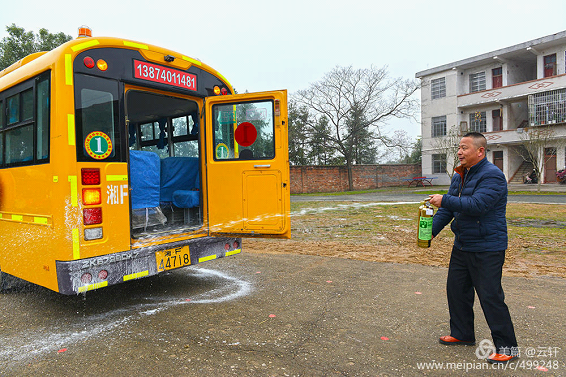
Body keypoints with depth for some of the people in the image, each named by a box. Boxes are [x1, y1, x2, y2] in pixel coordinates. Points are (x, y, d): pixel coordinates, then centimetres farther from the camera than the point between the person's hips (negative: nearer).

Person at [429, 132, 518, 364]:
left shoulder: (492, 175, -16)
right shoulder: (460, 175, 11)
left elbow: (477, 205, -30)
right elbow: (448, 208, 11)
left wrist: (444, 200, -25)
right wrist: (431, 230, -1)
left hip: (487, 249, -9)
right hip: (462, 247, 9)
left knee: (490, 297, -3)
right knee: (456, 290, 15)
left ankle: (507, 347, 13)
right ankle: (462, 334, 32)